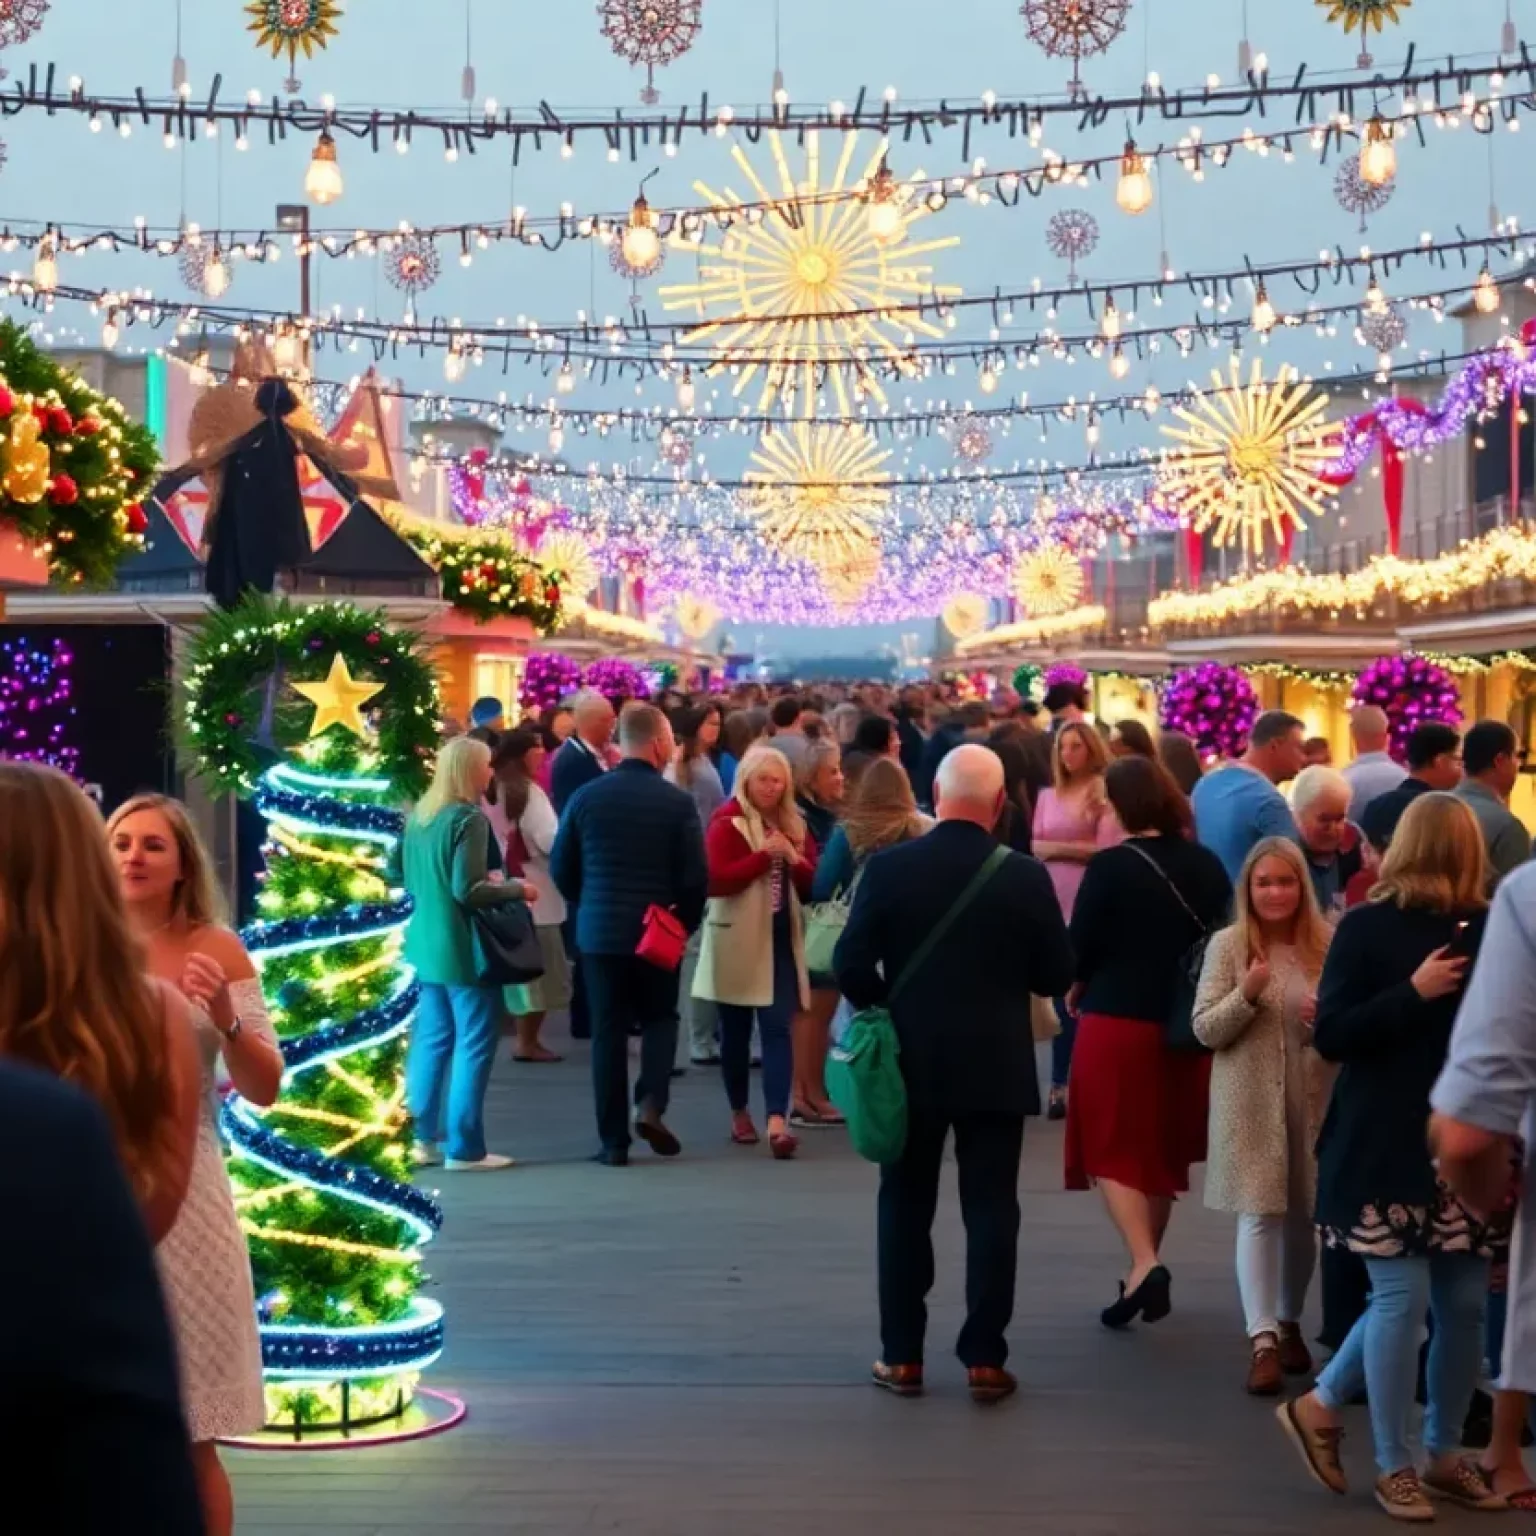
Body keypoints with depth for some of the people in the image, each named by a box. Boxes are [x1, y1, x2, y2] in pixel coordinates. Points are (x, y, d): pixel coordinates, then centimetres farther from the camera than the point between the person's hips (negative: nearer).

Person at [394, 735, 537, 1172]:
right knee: (474, 1044, -1)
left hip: (425, 943, 8)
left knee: (431, 1039, 15)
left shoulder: (418, 815, 8)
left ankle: (423, 1137, 19)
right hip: (463, 947, -8)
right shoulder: (469, 818, -17)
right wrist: (516, 889, -10)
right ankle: (464, 1148, 2)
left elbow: (395, 871, 16)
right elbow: (468, 891, -22)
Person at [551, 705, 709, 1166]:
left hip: (599, 930, 2)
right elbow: (694, 877, -9)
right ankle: (650, 1106, -4)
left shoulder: (585, 796, -2)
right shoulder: (678, 801, -9)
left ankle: (613, 1140, 6)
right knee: (660, 1018, 17)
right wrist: (686, 922, 9)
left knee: (608, 1030, 6)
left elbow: (561, 868, 3)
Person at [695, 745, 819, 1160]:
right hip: (739, 940, -4)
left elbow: (814, 882, 9)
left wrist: (793, 859, -10)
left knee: (777, 1029, -6)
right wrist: (765, 854, -20)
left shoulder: (794, 825, 10)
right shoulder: (727, 824, -7)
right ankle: (740, 1113, 25)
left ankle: (777, 1120, -13)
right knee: (736, 1031, 9)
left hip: (780, 939, 4)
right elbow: (715, 880, -19)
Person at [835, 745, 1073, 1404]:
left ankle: (902, 1355, 14)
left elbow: (851, 965, -8)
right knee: (990, 1212, 6)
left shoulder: (888, 868, -9)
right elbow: (1056, 977, -3)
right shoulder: (1027, 877, -8)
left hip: (911, 1061, 0)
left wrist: (885, 1014, 9)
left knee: (906, 1209, 11)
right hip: (996, 1067, 0)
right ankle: (984, 1358, 6)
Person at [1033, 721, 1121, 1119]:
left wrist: (1059, 848, -5)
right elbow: (1036, 847, 6)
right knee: (1060, 992, 6)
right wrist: (1079, 848, -9)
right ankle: (1061, 1083, 10)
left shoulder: (1105, 794, -2)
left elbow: (1106, 849, -10)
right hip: (1054, 902, 4)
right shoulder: (1048, 796, 13)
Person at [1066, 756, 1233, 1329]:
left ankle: (1144, 1265, -15)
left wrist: (1077, 987, 9)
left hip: (1118, 1020, -5)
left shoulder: (1110, 866, -13)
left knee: (1114, 1147, 3)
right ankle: (1146, 1269, 26)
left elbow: (1080, 946, -11)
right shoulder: (1207, 865, 2)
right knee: (1165, 1147, 18)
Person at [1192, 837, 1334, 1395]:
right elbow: (1205, 1031, -6)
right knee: (1260, 1217, -6)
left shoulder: (1328, 944, 0)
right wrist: (1247, 995, -22)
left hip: (1316, 1101, 3)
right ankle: (1263, 1340, -7)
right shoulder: (1227, 946, -5)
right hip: (1252, 1104, -3)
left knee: (1304, 1217, 13)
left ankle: (1289, 1323, 32)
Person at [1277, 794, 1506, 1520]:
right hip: (1385, 1145, -4)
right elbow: (1329, 1036, -10)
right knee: (1402, 1296, -4)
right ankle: (1394, 1466, 12)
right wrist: (1413, 992, -17)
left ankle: (1443, 1454, 24)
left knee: (1463, 1302, 6)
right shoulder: (1367, 927, -5)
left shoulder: (1487, 930, 5)